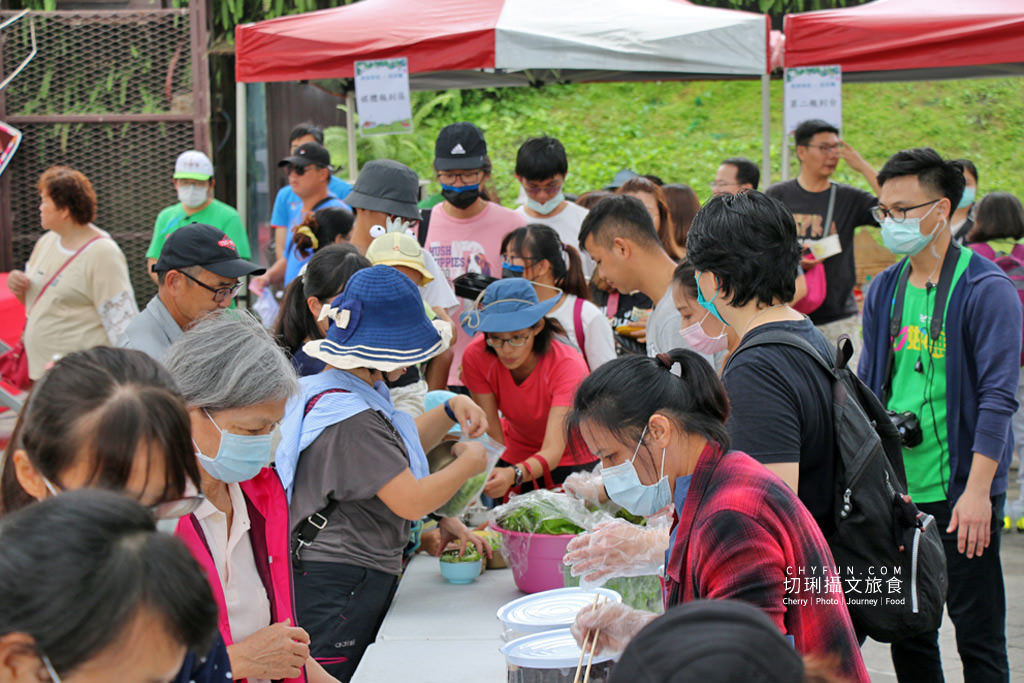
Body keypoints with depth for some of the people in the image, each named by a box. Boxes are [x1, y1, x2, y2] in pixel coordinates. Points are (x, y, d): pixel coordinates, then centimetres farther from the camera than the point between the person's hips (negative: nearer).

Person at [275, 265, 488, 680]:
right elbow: (411, 501, -22)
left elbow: (395, 451, 29)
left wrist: (451, 411, 16)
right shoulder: (351, 419, -21)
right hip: (340, 585, -11)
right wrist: (469, 463, -6)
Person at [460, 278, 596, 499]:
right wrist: (487, 473, -42)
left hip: (571, 461, -2)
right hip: (516, 454, 2)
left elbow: (553, 451, -40)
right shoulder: (476, 356, -23)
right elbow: (493, 438, -21)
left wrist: (514, 474, -60)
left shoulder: (567, 365, -31)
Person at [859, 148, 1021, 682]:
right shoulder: (884, 290, 10)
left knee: (978, 637, 1)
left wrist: (977, 489, -19)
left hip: (958, 492, -6)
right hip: (893, 489, 6)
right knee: (908, 633, 13)